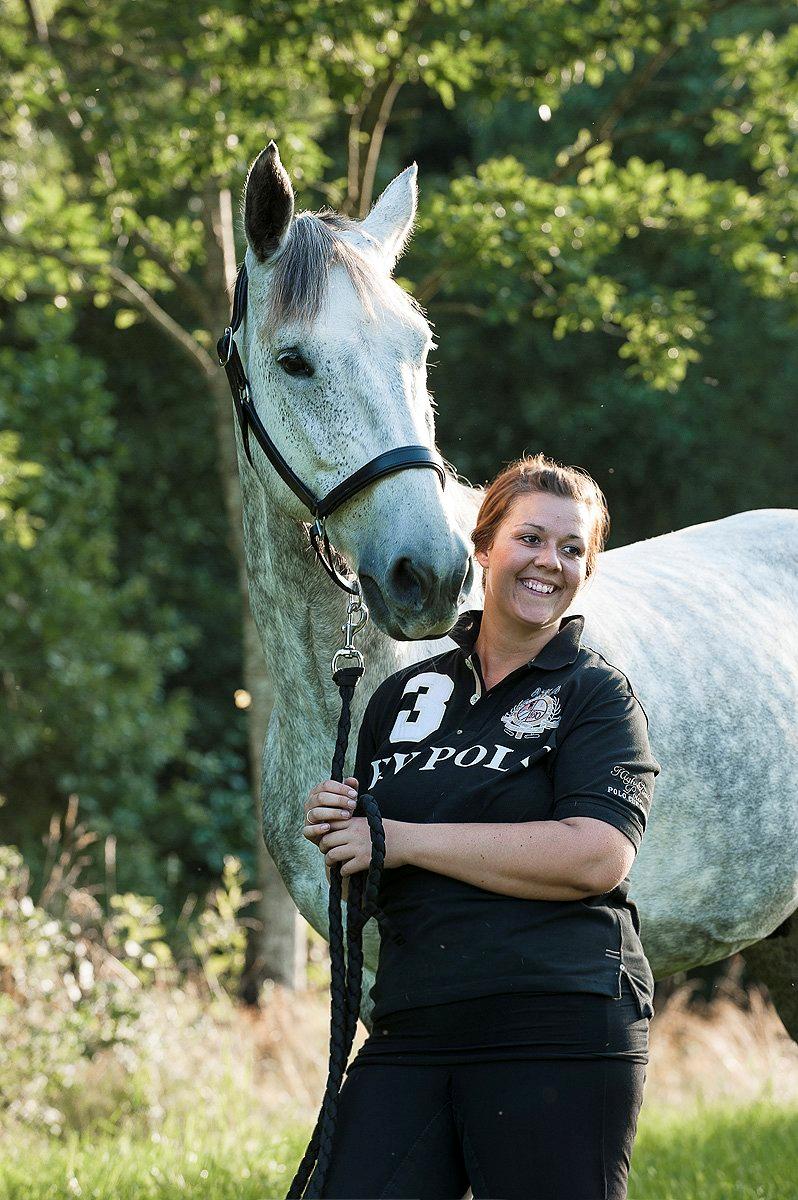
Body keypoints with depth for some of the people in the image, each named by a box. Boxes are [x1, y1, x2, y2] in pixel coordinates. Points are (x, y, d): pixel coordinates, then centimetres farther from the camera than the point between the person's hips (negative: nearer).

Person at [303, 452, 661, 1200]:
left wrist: (401, 840, -13)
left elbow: (597, 857, -16)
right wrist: (334, 836, 1)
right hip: (409, 1028, 5)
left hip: (557, 1031, -4)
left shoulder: (598, 695, 1)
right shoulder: (404, 696, 17)